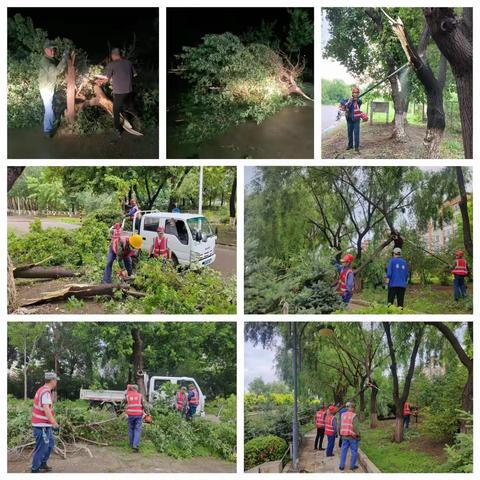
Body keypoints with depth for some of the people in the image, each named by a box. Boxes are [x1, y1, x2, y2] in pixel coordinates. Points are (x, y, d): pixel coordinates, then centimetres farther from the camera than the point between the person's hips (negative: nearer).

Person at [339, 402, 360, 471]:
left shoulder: (343, 415, 3)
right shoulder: (354, 416, -14)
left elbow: (340, 426, 8)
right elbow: (356, 427, -18)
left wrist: (341, 433, 19)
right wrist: (358, 435, -7)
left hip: (344, 436, 5)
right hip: (353, 437, -5)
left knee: (344, 451, 11)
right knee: (354, 451, 7)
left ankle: (342, 466, 12)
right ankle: (352, 465, 11)